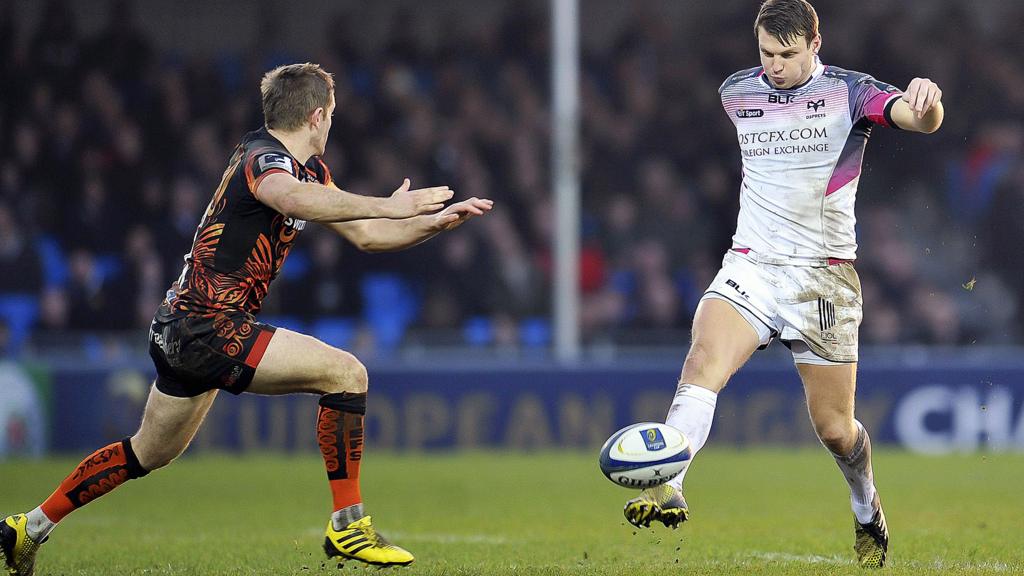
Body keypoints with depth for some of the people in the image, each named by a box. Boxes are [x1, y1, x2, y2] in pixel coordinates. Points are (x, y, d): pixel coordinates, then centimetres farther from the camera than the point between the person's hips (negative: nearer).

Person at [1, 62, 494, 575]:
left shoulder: (309, 168, 13)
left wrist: (436, 221, 6)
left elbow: (364, 234, 19)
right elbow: (292, 198, -43)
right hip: (209, 327, -11)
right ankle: (347, 526, -11)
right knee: (345, 373, -15)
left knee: (151, 453, 24)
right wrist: (385, 206, -47)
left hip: (183, 331, 11)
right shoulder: (263, 158, -18)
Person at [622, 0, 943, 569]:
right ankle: (667, 488, -41)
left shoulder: (848, 92, -7)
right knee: (703, 360, -27)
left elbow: (918, 117, -27)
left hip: (824, 276, -2)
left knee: (834, 427, 4)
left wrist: (925, 102, -49)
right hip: (750, 266, 2)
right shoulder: (736, 93, 6)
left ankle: (868, 511, 34)